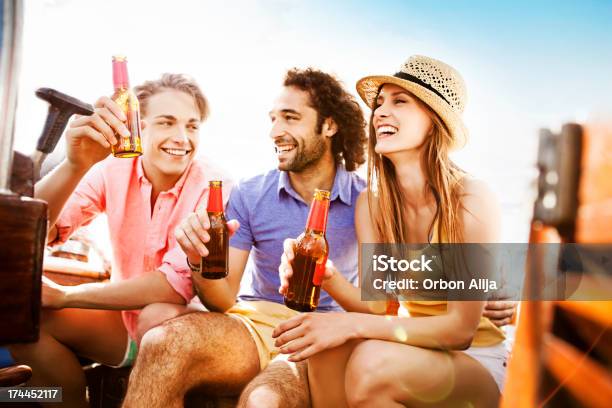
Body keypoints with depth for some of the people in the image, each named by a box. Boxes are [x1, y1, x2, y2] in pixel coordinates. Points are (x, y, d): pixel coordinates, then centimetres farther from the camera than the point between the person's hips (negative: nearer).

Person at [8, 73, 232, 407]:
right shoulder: (113, 170, -8)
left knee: (162, 315, -34)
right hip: (124, 317, 4)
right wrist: (75, 165, -38)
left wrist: (64, 296, -21)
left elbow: (178, 286, -26)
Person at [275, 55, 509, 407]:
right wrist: (329, 278, -28)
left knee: (372, 362, -32)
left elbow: (460, 329, -20)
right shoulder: (371, 203, -5)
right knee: (328, 347, -27)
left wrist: (352, 325, -28)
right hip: (410, 348, 4)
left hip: (477, 360, -3)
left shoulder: (472, 200, -20)